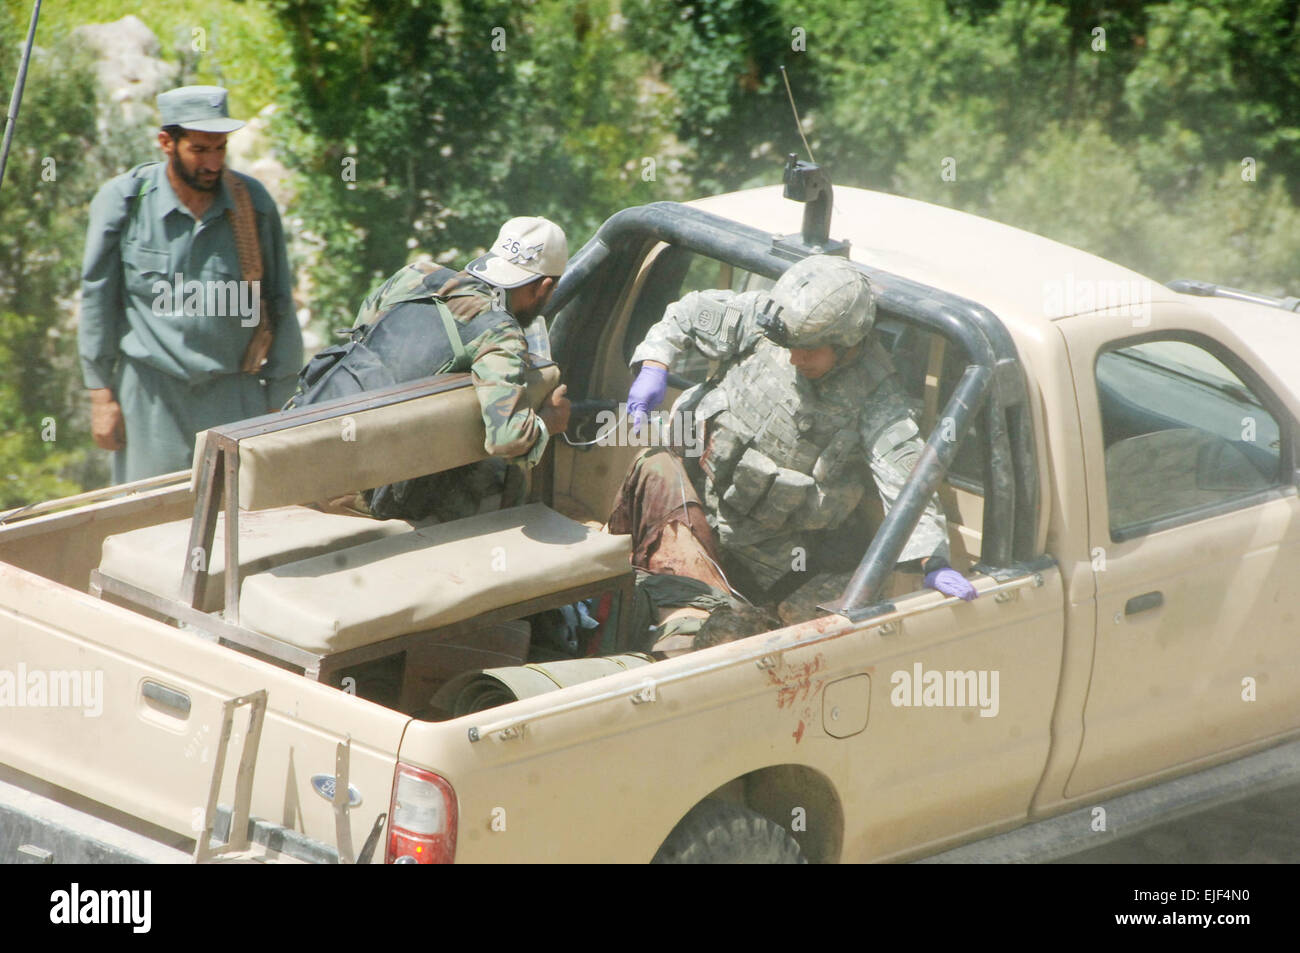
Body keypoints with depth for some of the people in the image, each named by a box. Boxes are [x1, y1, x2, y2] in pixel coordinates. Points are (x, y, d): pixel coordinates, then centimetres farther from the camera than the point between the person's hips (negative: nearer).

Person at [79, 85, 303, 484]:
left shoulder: (253, 202, 2)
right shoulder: (122, 201, -2)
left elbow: (279, 304, 8)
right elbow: (98, 299, 3)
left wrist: (279, 401, 6)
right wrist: (102, 395, 1)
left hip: (236, 392, 1)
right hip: (152, 392, -1)